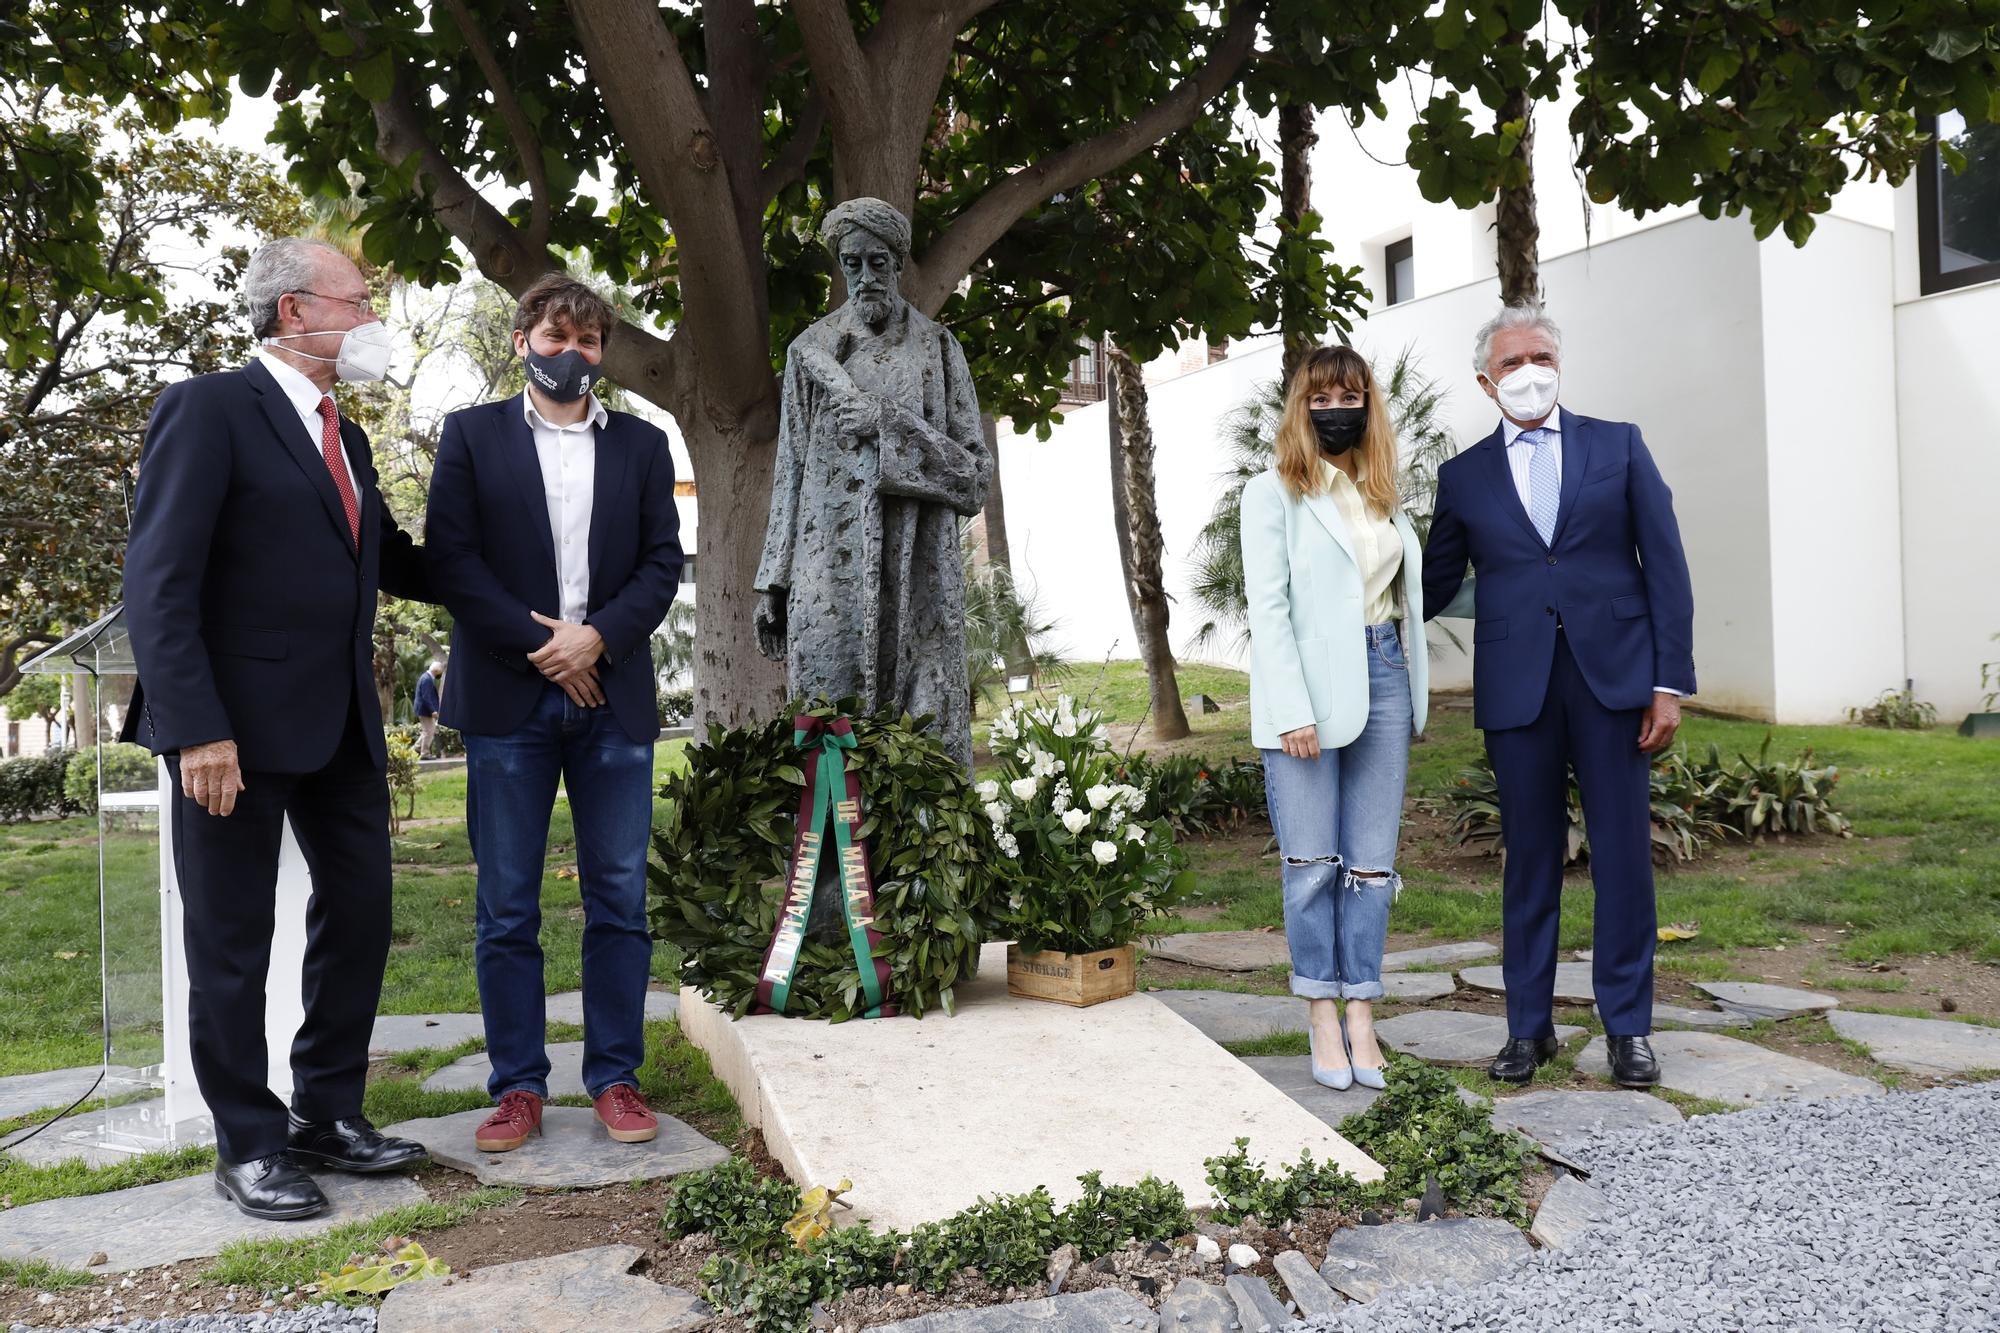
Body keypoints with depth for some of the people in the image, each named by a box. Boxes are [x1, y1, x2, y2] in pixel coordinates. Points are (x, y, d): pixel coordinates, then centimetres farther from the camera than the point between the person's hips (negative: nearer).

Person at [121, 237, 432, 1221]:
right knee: (233, 943, 4)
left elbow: (389, 562, 22)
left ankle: (327, 1115, 26)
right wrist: (197, 729, -21)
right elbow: (158, 584, -15)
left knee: (358, 914, 12)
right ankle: (249, 1147, 18)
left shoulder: (346, 439, 16)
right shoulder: (207, 411, -8)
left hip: (343, 727, 8)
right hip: (237, 727, -8)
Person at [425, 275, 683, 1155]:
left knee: (620, 900, 4)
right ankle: (518, 1084, 13)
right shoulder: (471, 435, 8)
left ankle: (614, 1076, 15)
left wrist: (596, 636, -10)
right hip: (507, 699, -1)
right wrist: (540, 644, -9)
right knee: (507, 908, 3)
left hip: (614, 695, 2)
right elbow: (450, 557, -2)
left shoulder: (641, 445, 13)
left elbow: (663, 563, 6)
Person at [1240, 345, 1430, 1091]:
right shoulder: (1274, 494, 1)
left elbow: (1407, 594, 18)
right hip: (1309, 689, -4)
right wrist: (1293, 712, -14)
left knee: (1373, 862, 3)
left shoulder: (1384, 497, 17)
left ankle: (1362, 1017, 10)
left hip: (1382, 679, 5)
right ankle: (1324, 1019, 8)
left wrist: (1414, 693, 8)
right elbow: (1267, 608, -6)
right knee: (1313, 861, -2)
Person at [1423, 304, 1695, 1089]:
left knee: (1624, 855, 2)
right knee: (1529, 858, 6)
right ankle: (1528, 1025, 17)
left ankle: (1627, 1028, 15)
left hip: (1614, 675, 0)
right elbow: (1435, 584, 14)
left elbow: (1665, 567, 4)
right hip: (1516, 688, 1)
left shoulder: (1619, 446, 8)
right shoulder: (1464, 477, 10)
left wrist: (1670, 682, -3)